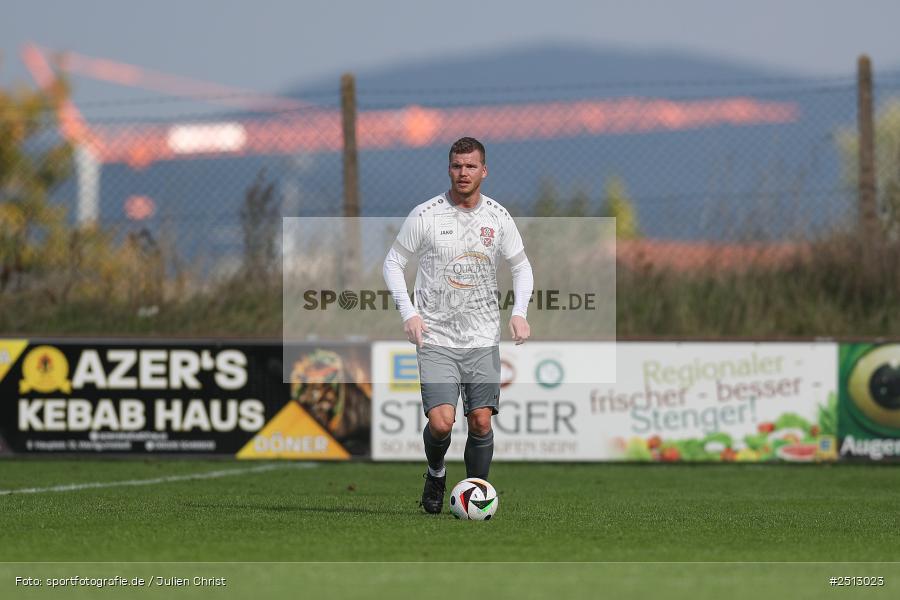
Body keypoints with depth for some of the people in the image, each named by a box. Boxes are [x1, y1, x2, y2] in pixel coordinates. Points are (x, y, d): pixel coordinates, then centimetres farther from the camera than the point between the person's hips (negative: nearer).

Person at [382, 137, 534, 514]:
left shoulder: (498, 217, 3)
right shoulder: (425, 216, -5)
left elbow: (521, 266, 16)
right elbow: (393, 262, 4)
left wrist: (519, 312, -1)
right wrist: (408, 312, -9)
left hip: (483, 339, 3)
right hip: (436, 338, -3)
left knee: (481, 422, -1)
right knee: (441, 422, -15)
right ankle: (435, 473, 16)